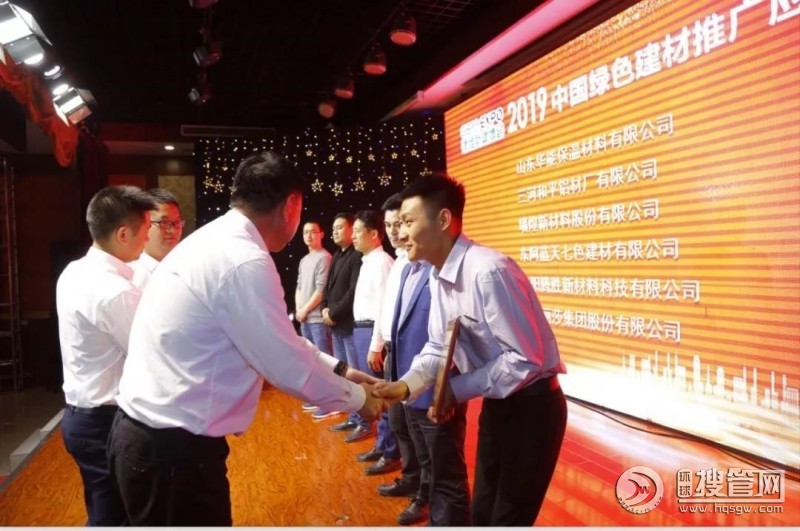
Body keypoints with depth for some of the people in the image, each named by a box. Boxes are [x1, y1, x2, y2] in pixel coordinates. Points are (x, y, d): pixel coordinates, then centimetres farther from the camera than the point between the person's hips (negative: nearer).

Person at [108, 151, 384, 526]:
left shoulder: (215, 241, 7)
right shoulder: (244, 262, -23)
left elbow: (277, 339, 14)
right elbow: (288, 367, -18)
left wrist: (337, 368, 14)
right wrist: (356, 398, -2)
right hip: (172, 448, -9)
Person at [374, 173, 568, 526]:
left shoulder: (489, 271, -29)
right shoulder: (437, 276, -1)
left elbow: (528, 358, -27)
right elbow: (439, 347, 5)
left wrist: (458, 389, -21)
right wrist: (406, 386, -12)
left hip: (531, 406, -8)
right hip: (495, 404, 8)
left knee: (510, 518, 6)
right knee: (482, 513, 21)